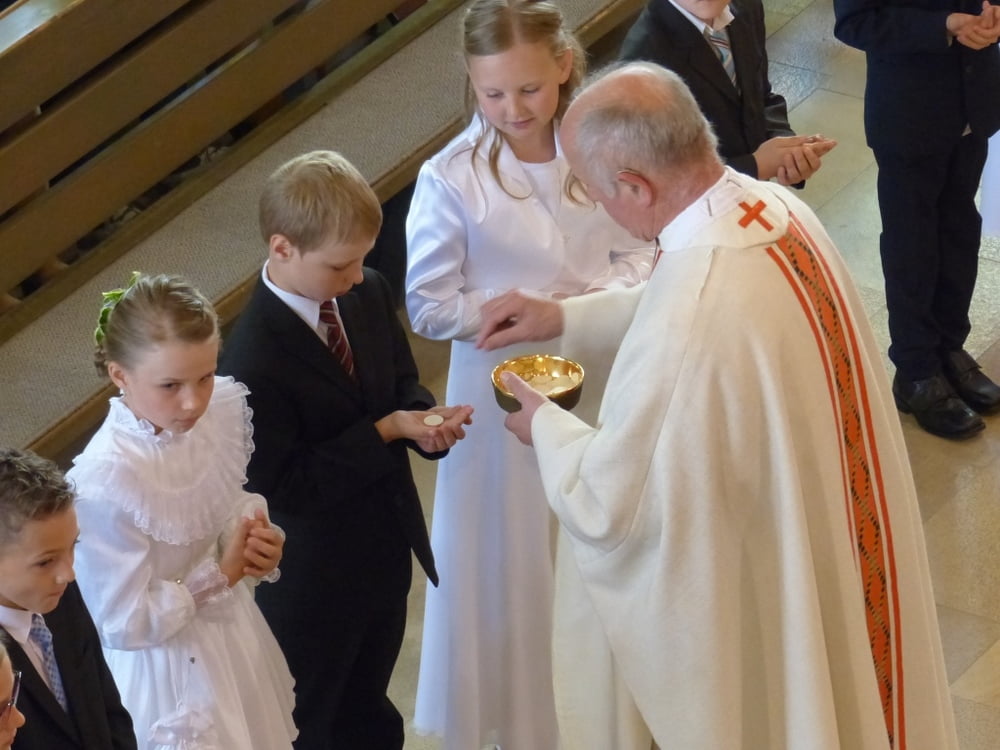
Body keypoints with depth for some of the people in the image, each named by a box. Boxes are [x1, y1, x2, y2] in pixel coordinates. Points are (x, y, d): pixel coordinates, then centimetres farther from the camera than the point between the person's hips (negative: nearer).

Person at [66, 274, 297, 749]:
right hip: (165, 666, -6)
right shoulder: (103, 482, -32)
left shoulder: (226, 406, -15)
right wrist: (221, 574, -18)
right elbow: (126, 623, -23)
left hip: (233, 627, 6)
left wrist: (256, 540, -14)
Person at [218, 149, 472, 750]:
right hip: (312, 581, -7)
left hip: (386, 552, 7)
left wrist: (424, 418, -16)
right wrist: (383, 433, -28)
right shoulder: (254, 361, -31)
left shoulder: (368, 293, -9)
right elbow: (284, 486, -27)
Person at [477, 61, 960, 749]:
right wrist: (566, 317, 8)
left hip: (763, 606, -7)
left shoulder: (685, 331, -38)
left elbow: (610, 506, -24)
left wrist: (544, 425, -6)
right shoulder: (779, 207, -13)